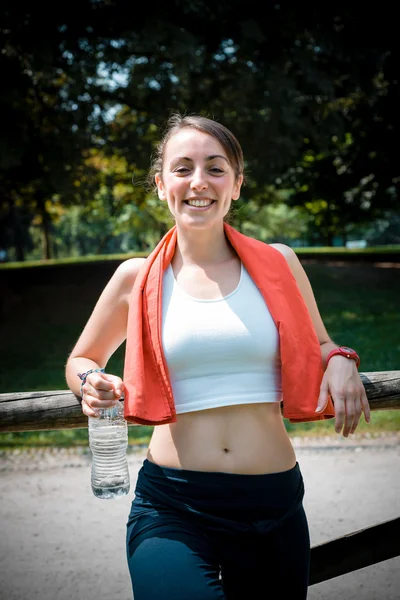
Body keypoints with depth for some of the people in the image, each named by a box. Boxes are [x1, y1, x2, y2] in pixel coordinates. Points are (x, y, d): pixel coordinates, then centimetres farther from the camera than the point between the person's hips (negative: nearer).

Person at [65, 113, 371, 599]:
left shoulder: (278, 265, 4)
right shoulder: (137, 279, 3)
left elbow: (317, 347, 20)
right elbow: (80, 359, 18)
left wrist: (340, 363, -3)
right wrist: (92, 384, -5)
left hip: (274, 504, 2)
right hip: (171, 507, -2)